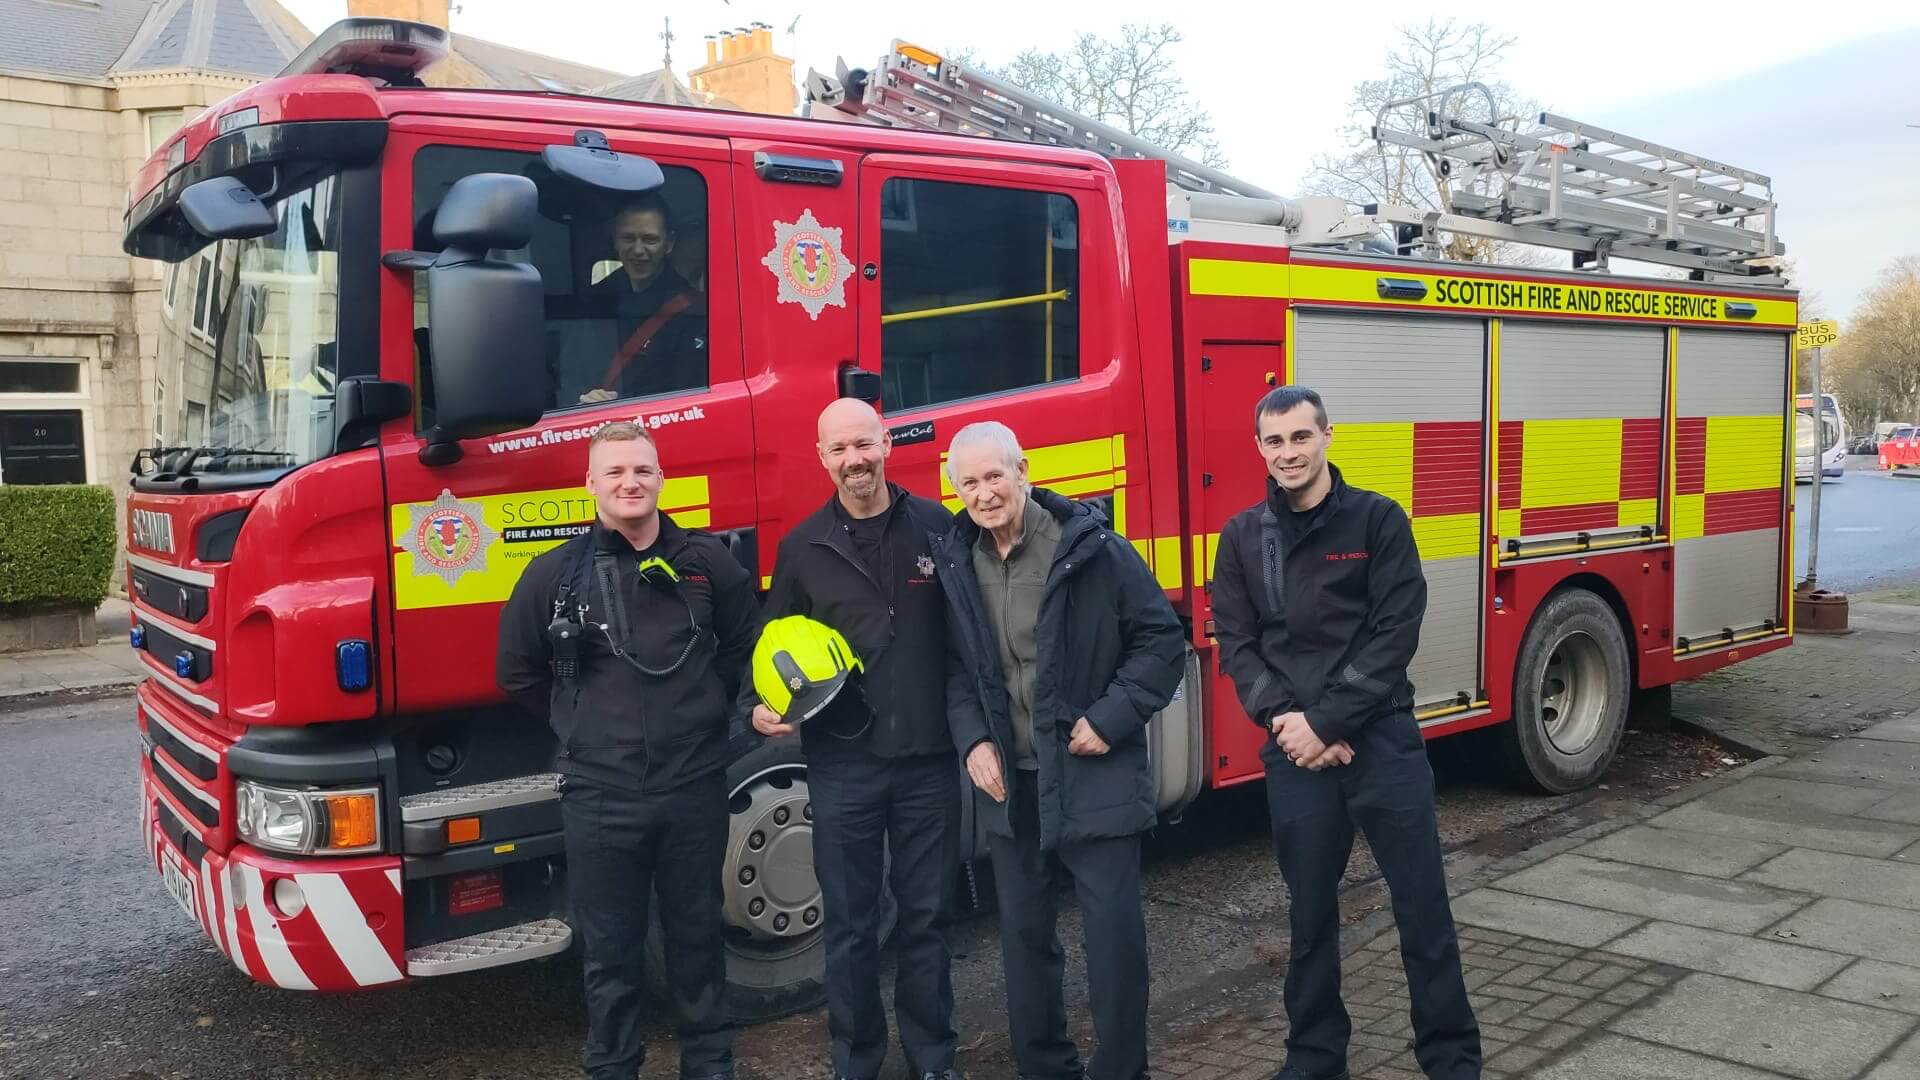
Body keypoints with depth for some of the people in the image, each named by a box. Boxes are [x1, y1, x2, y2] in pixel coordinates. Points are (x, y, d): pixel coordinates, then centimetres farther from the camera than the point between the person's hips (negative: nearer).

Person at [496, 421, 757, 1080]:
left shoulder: (707, 562, 2)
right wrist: (583, 725, 9)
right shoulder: (555, 573, -1)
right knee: (609, 950, 9)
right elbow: (518, 673, 9)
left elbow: (745, 647, 15)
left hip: (695, 785, 1)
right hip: (599, 793, -1)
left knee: (697, 935, 15)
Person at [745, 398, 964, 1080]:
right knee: (849, 922, 9)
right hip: (843, 762, 1)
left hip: (929, 758, 0)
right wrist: (761, 706, -5)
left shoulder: (936, 528, 1)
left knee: (925, 915, 10)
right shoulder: (802, 547, 4)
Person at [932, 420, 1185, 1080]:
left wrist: (1111, 718, -14)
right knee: (1024, 933, 13)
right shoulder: (957, 564, 3)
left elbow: (1162, 637, -7)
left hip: (1095, 777, -4)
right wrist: (972, 741, 0)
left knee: (1113, 929, 1)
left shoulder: (1092, 549, -11)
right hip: (1008, 781, 5)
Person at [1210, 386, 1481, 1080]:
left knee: (1422, 902, 4)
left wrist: (1326, 722, -14)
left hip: (1382, 738, -2)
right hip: (1293, 751, 2)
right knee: (1311, 910, 11)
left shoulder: (1378, 519, -3)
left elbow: (1395, 634, -9)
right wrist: (1287, 719, -11)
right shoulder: (1242, 537, 6)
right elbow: (1235, 643, 3)